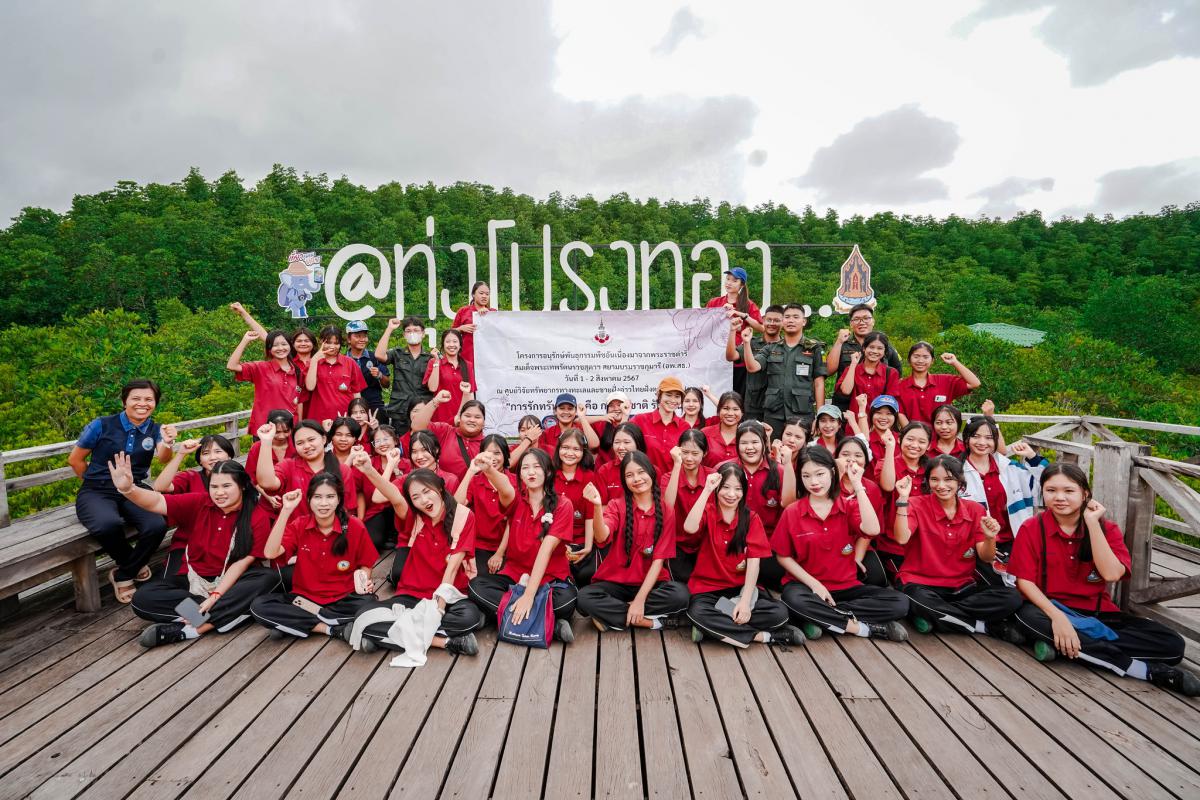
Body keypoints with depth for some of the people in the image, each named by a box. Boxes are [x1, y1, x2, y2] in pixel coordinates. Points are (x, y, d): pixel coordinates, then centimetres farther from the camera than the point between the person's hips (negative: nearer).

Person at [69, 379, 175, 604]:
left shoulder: (155, 430, 3)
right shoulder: (101, 425, -3)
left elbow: (163, 458, -20)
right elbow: (75, 460, 9)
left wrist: (168, 443, -42)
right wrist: (98, 482, 10)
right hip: (97, 493, -2)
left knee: (157, 526, -30)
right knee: (108, 524, -37)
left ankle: (123, 575, 0)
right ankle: (132, 564, -3)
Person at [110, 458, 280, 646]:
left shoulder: (258, 516, -12)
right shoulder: (198, 503, -6)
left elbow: (243, 561, -15)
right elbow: (156, 503, -16)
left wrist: (215, 596, -23)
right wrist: (127, 489, -36)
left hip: (231, 581, -2)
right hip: (191, 579, 2)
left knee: (269, 578, -31)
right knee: (142, 599, -20)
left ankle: (188, 630, -29)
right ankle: (234, 609, -22)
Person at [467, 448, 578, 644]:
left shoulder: (562, 505, -7)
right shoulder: (516, 501, 3)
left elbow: (546, 550, -18)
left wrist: (529, 594, -27)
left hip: (550, 579, -4)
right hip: (514, 574, 4)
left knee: (567, 599, -36)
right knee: (476, 585, -25)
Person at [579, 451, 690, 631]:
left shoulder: (666, 510, -1)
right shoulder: (616, 505, -1)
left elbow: (659, 559, -8)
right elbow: (602, 538, -22)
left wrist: (640, 599, -17)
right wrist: (597, 506, -40)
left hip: (650, 583, 0)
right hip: (615, 582, 0)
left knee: (680, 594, -31)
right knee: (585, 598, -29)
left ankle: (610, 615, -15)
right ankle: (650, 621, -17)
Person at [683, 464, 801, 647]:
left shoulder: (751, 518, 2)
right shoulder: (708, 512, -1)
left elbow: (754, 561, -7)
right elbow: (689, 528, -26)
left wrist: (745, 600, -20)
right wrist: (707, 490, -25)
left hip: (742, 587, 2)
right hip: (708, 587, -2)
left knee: (779, 613, -23)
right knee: (698, 613, -34)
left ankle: (713, 627, -18)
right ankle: (762, 636, -19)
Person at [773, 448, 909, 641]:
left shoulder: (849, 506, 1)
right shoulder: (792, 512, -5)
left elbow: (871, 530, -20)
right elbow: (783, 556, -2)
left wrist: (857, 486, -18)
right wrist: (814, 584, -13)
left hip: (846, 587, 3)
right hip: (808, 585, -3)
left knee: (899, 603, -19)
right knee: (794, 599, -38)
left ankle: (820, 617, -20)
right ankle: (867, 628, -21)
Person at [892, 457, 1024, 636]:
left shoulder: (975, 510, 5)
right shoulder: (917, 505, -4)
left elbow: (986, 558, 1)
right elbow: (902, 538, -22)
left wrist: (989, 538, -21)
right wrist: (903, 499, -28)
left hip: (961, 586, 4)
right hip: (921, 584, -3)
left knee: (1011, 597, -20)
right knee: (921, 601, -38)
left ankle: (936, 616, -16)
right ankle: (984, 625, -15)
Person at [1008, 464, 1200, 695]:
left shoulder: (1106, 528, 3)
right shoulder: (1031, 529, -3)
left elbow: (1111, 574, -15)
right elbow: (1024, 581, -11)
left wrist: (1092, 523, -15)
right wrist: (1057, 616, -27)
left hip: (1099, 613, 3)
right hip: (1052, 610, -3)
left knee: (1173, 645, -17)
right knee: (1027, 615, -38)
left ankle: (1059, 644, -26)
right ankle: (1148, 670, -29)